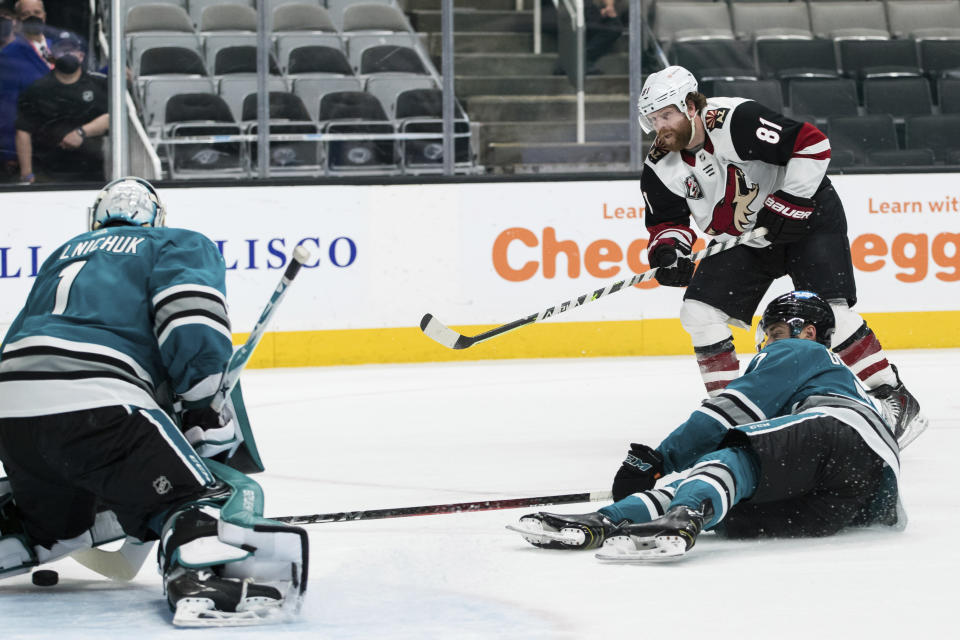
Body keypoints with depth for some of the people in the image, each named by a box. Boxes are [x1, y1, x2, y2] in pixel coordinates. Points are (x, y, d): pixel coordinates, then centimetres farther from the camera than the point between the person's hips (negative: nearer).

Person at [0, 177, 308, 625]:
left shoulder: (64, 254, 36)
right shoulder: (183, 246, 16)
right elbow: (194, 330, -4)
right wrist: (210, 421, -2)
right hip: (97, 403, -7)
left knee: (54, 520, 32)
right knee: (220, 498, -9)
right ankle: (201, 581, -39)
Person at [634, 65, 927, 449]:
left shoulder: (736, 121, -29)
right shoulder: (660, 168, -7)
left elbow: (812, 145, -30)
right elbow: (666, 220, 3)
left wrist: (788, 204, -29)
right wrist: (667, 250, -20)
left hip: (806, 214, -7)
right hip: (744, 240, 7)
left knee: (828, 310, -21)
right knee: (700, 311, -6)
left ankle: (895, 399, -14)